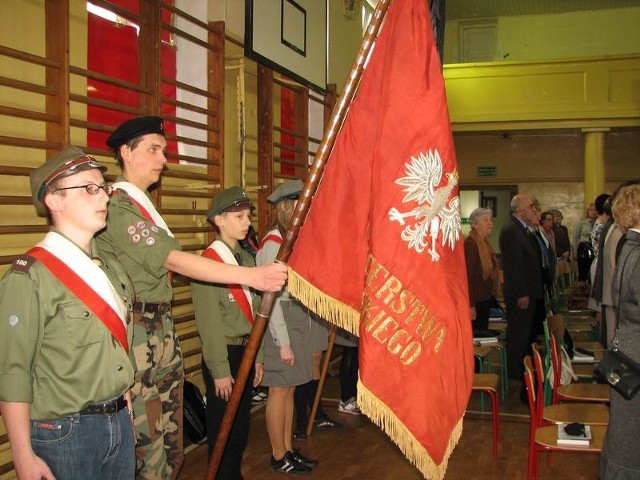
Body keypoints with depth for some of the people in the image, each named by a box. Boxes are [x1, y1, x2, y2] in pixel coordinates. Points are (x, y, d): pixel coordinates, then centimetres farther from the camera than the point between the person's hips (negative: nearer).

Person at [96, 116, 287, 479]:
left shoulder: (145, 205, 17)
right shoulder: (116, 206, -14)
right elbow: (173, 259, -23)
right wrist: (252, 276, -28)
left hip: (163, 329, 9)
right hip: (135, 333, -9)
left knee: (171, 445, 12)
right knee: (147, 446, -4)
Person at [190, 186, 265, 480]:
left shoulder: (247, 258, 9)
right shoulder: (209, 261, -15)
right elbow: (209, 322, -17)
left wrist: (257, 356, 13)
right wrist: (220, 370, -16)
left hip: (246, 350, 7)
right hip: (225, 353, -7)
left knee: (241, 425, 18)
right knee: (223, 428, 7)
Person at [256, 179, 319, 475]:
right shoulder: (272, 243, -14)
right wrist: (283, 342, -17)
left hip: (299, 317, 8)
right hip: (280, 320, -8)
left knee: (289, 389, 15)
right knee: (280, 390, 2)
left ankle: (288, 449, 25)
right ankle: (278, 456, 15)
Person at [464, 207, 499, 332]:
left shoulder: (485, 243, 12)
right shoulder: (470, 243, -17)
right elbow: (468, 276, -21)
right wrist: (471, 305, -23)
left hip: (485, 299, 9)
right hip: (476, 301, -9)